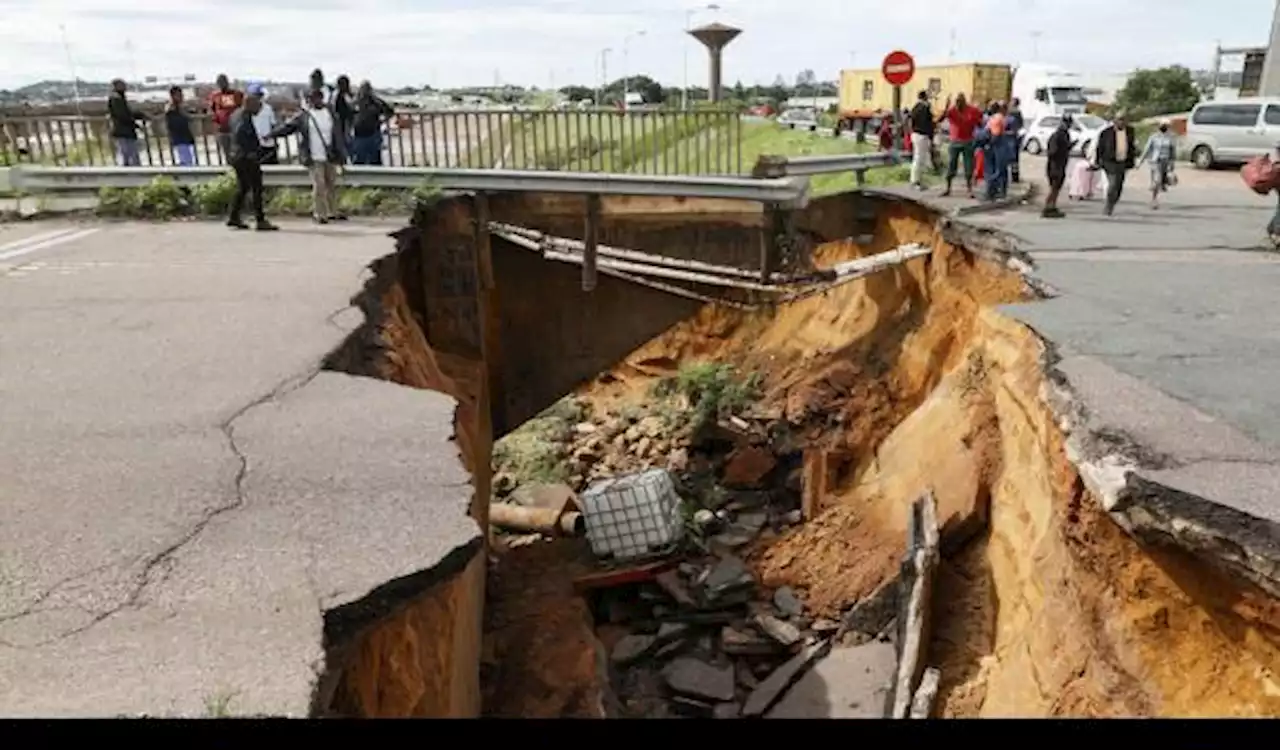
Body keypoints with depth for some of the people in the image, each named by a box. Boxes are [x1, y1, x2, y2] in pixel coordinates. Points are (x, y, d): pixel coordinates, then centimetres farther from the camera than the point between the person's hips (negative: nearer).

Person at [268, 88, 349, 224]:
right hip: (314, 158, -4)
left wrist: (341, 154, 3)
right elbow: (288, 127, 0)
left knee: (332, 184, 10)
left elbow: (337, 135, 7)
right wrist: (271, 135, -9)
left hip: (330, 157, 4)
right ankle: (319, 214, 4)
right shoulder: (303, 115, -1)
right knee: (319, 185, -5)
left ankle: (332, 213, 22)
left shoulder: (329, 113, 7)